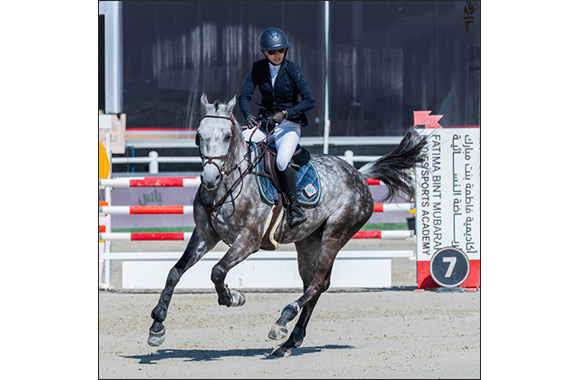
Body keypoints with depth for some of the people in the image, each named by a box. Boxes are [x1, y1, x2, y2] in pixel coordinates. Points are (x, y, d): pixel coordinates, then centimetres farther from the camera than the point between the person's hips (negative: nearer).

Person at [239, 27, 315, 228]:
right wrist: (249, 116, -22)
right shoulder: (258, 68, 0)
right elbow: (244, 96, -2)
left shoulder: (293, 70, -11)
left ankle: (295, 206, -15)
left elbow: (309, 101, -15)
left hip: (289, 123, -4)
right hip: (265, 122, 4)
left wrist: (285, 113, -27)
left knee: (282, 161, -32)